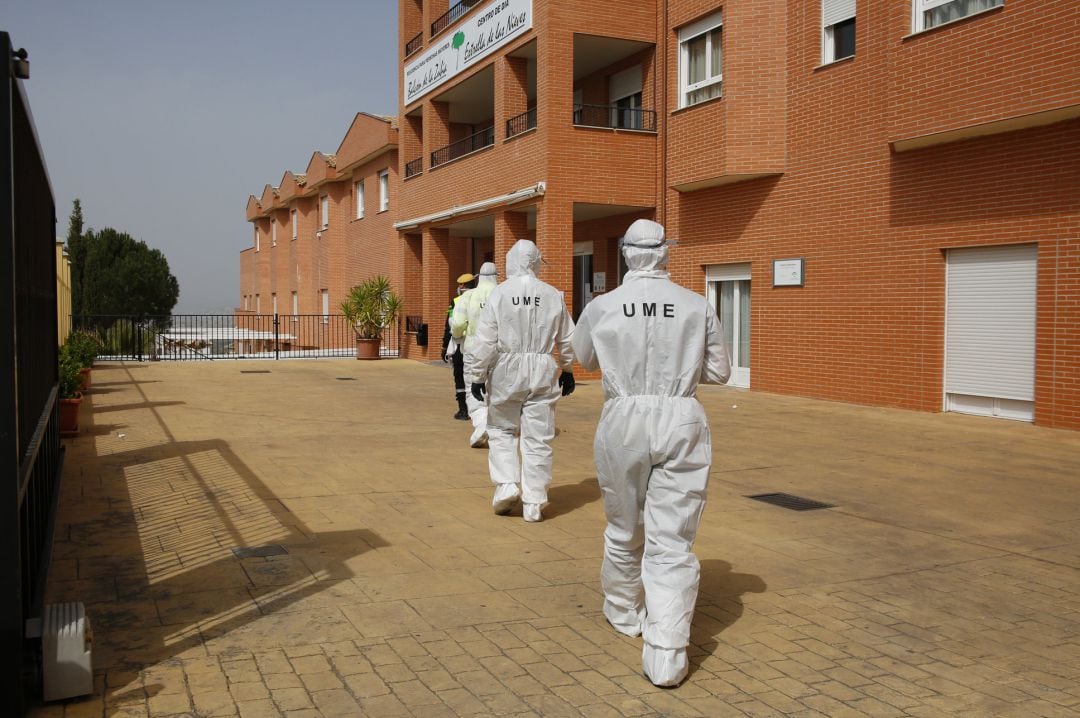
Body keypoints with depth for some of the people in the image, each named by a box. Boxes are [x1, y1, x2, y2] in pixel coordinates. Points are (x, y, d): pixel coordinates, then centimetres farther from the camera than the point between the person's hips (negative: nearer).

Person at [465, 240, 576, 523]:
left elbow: (484, 340, -8)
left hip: (506, 372, -2)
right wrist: (567, 370, 23)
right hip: (542, 374, 2)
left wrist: (476, 375, -1)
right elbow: (567, 339, 10)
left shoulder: (499, 293, -6)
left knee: (501, 430, 17)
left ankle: (506, 485, 3)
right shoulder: (553, 295, 2)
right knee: (538, 439, 6)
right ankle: (533, 504, 10)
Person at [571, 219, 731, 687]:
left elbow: (584, 359, 15)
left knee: (624, 529, 21)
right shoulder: (698, 307, -2)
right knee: (672, 541, 3)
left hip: (624, 421, 1)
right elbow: (719, 371, 7)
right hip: (682, 423, 0)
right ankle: (666, 655, -3)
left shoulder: (601, 307, -3)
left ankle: (624, 613, 42)